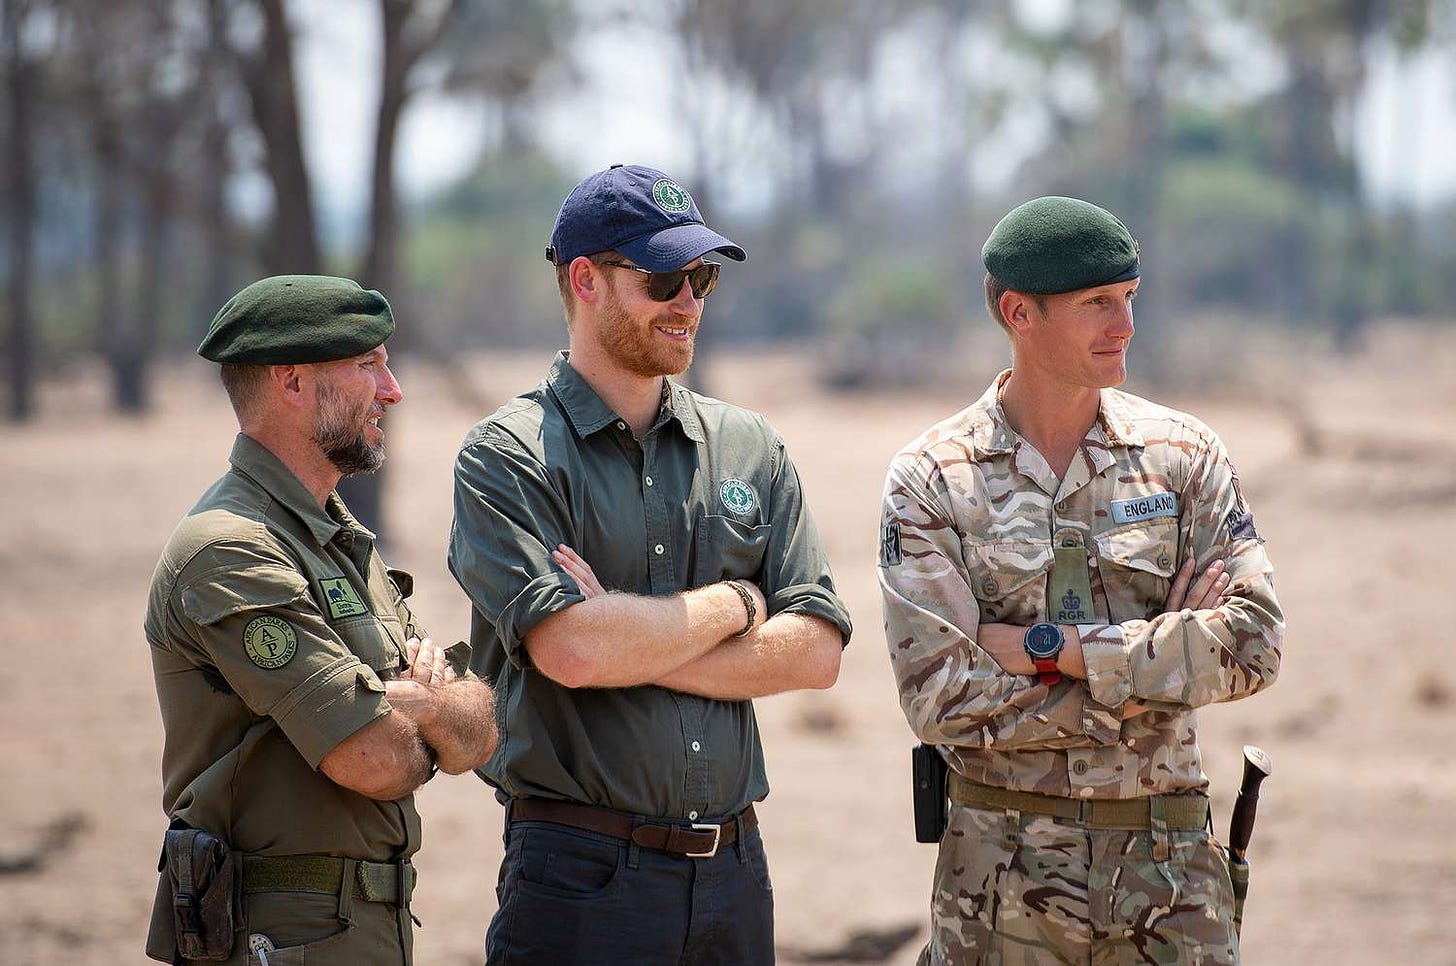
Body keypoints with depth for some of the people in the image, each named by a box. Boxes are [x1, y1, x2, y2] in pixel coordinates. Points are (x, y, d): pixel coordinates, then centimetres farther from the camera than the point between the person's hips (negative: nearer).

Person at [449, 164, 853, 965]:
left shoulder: (749, 448, 12)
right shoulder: (506, 459, -3)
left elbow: (816, 649, 2)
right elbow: (569, 650, -18)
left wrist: (631, 643, -9)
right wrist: (736, 604, -3)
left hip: (734, 869, 4)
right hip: (580, 871, -4)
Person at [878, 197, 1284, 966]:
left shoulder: (1182, 455, 4)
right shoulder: (929, 481, -2)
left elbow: (1253, 642, -6)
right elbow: (940, 698, -11)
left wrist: (1047, 646, -12)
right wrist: (1159, 656, -11)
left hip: (1170, 865, 2)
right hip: (1003, 867, -2)